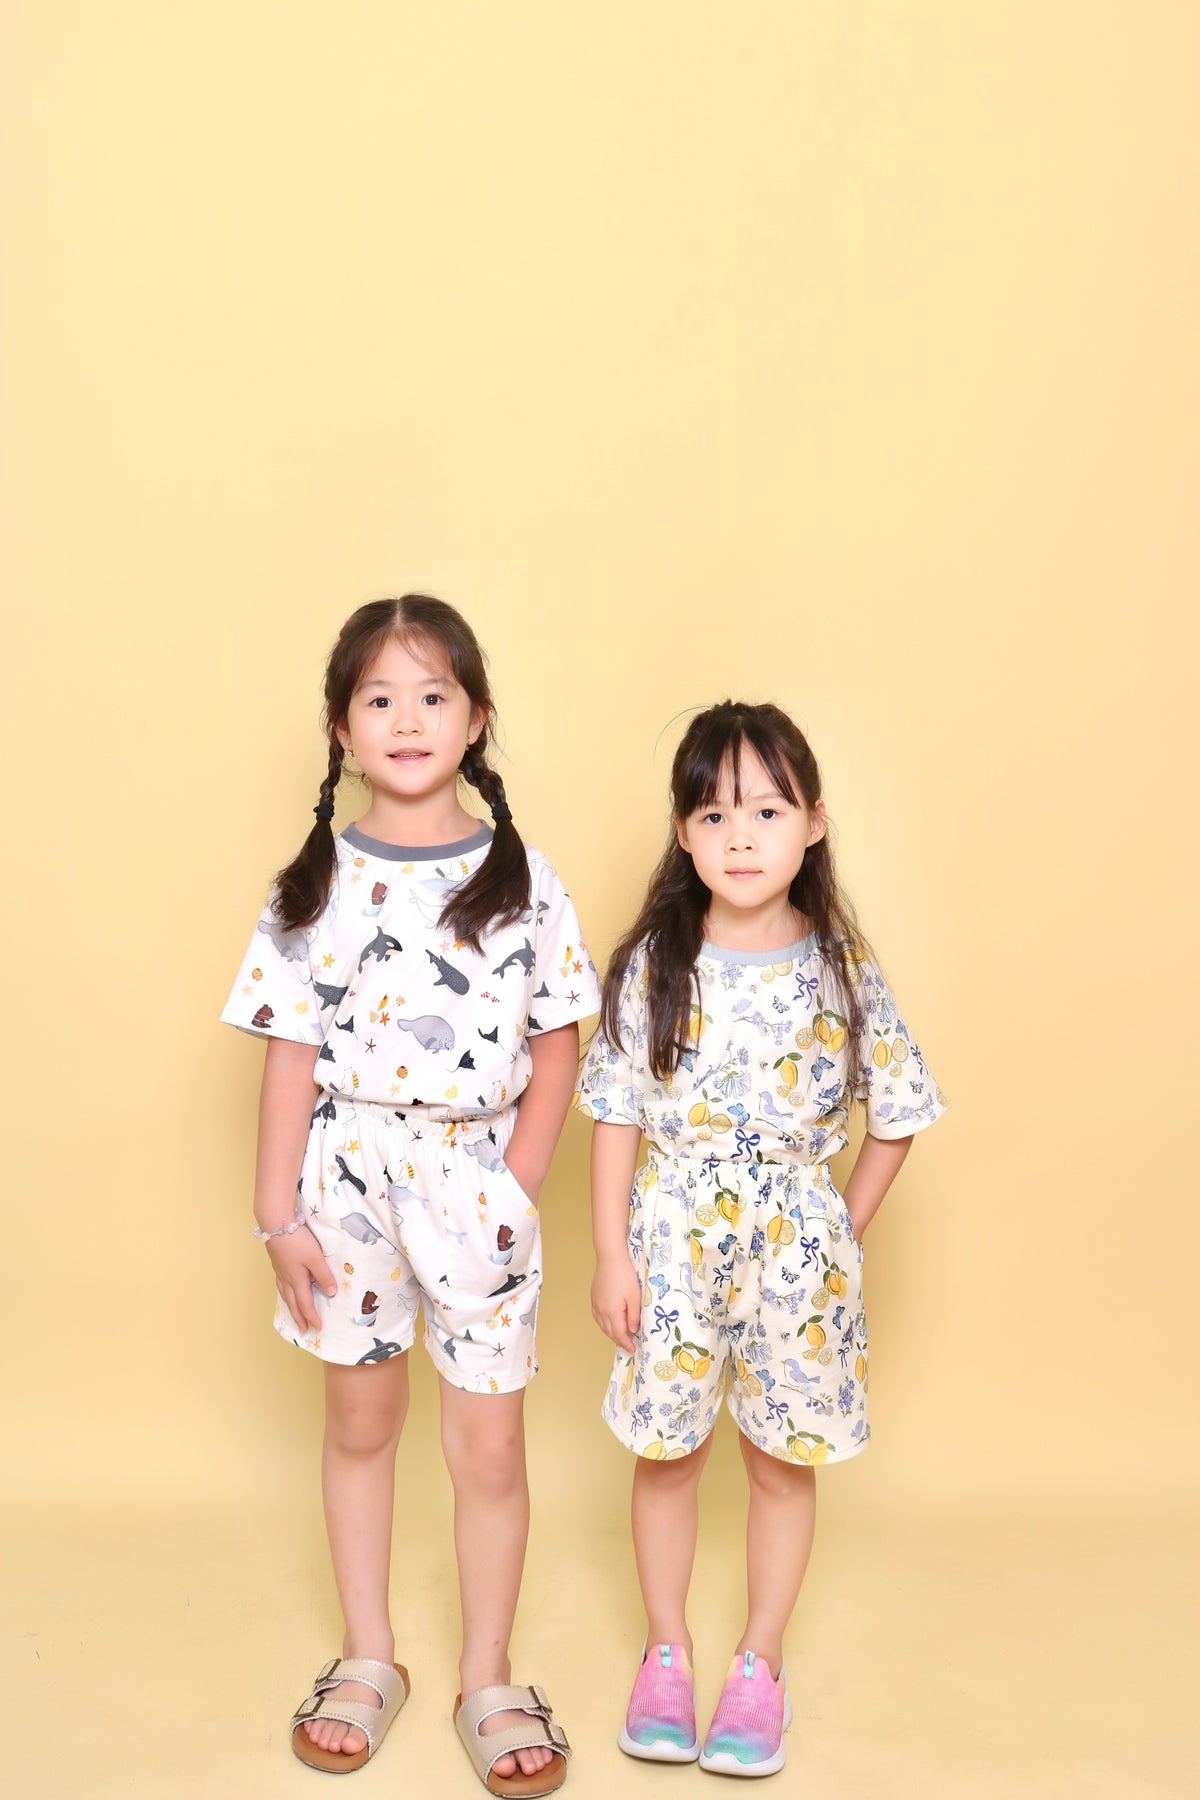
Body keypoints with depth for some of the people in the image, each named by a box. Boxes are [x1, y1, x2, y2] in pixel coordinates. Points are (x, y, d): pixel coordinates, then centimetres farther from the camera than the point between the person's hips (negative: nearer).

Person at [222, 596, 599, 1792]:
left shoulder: (521, 878, -4)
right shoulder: (316, 883, -3)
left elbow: (558, 1045, -1)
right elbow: (292, 1055, -3)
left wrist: (516, 1190, -8)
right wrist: (278, 1211, -5)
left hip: (477, 1178, -1)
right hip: (350, 1170, 1)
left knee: (489, 1443, 7)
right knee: (360, 1422, 16)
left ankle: (487, 1680, 25)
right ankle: (368, 1659, 34)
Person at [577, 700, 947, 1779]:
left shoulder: (841, 969, -7)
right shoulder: (653, 964, -7)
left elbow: (896, 1115, 2)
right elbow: (616, 1116, -3)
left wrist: (843, 1233, 0)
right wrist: (612, 1253, -5)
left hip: (797, 1247, 0)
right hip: (674, 1244, 0)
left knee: (785, 1460, 12)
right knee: (667, 1452, 12)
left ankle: (760, 1664, 31)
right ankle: (667, 1653, 32)